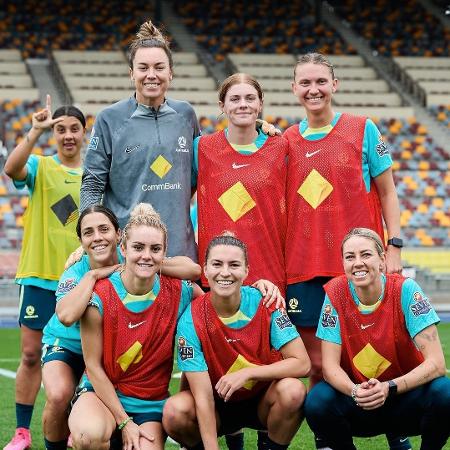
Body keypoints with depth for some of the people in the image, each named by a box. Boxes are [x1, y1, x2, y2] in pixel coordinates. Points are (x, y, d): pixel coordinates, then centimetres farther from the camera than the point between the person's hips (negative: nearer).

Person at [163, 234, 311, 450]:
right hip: (218, 406, 0)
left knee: (292, 390, -31)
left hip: (262, 401, 0)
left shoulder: (265, 303, -16)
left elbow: (302, 363, -19)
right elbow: (203, 395, -20)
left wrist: (246, 373, -28)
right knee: (175, 411, -30)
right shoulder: (192, 320, -18)